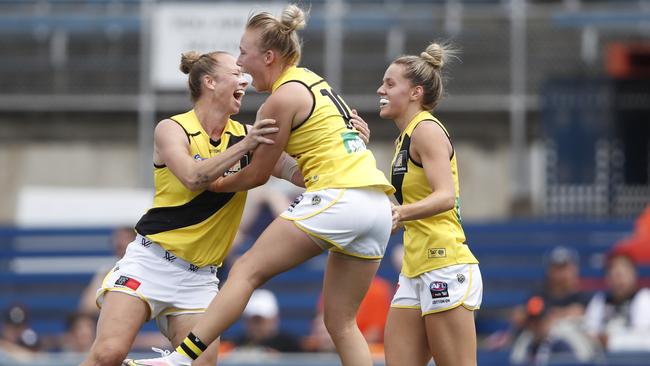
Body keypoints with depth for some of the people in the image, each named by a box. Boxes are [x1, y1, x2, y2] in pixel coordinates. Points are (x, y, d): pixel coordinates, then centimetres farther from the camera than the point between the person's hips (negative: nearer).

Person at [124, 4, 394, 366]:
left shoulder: (284, 97, -5)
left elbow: (258, 175, 4)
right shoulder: (312, 80, 20)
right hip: (378, 206, 8)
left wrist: (215, 184, 18)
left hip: (337, 199, -8)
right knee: (342, 323, 10)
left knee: (247, 269, -5)